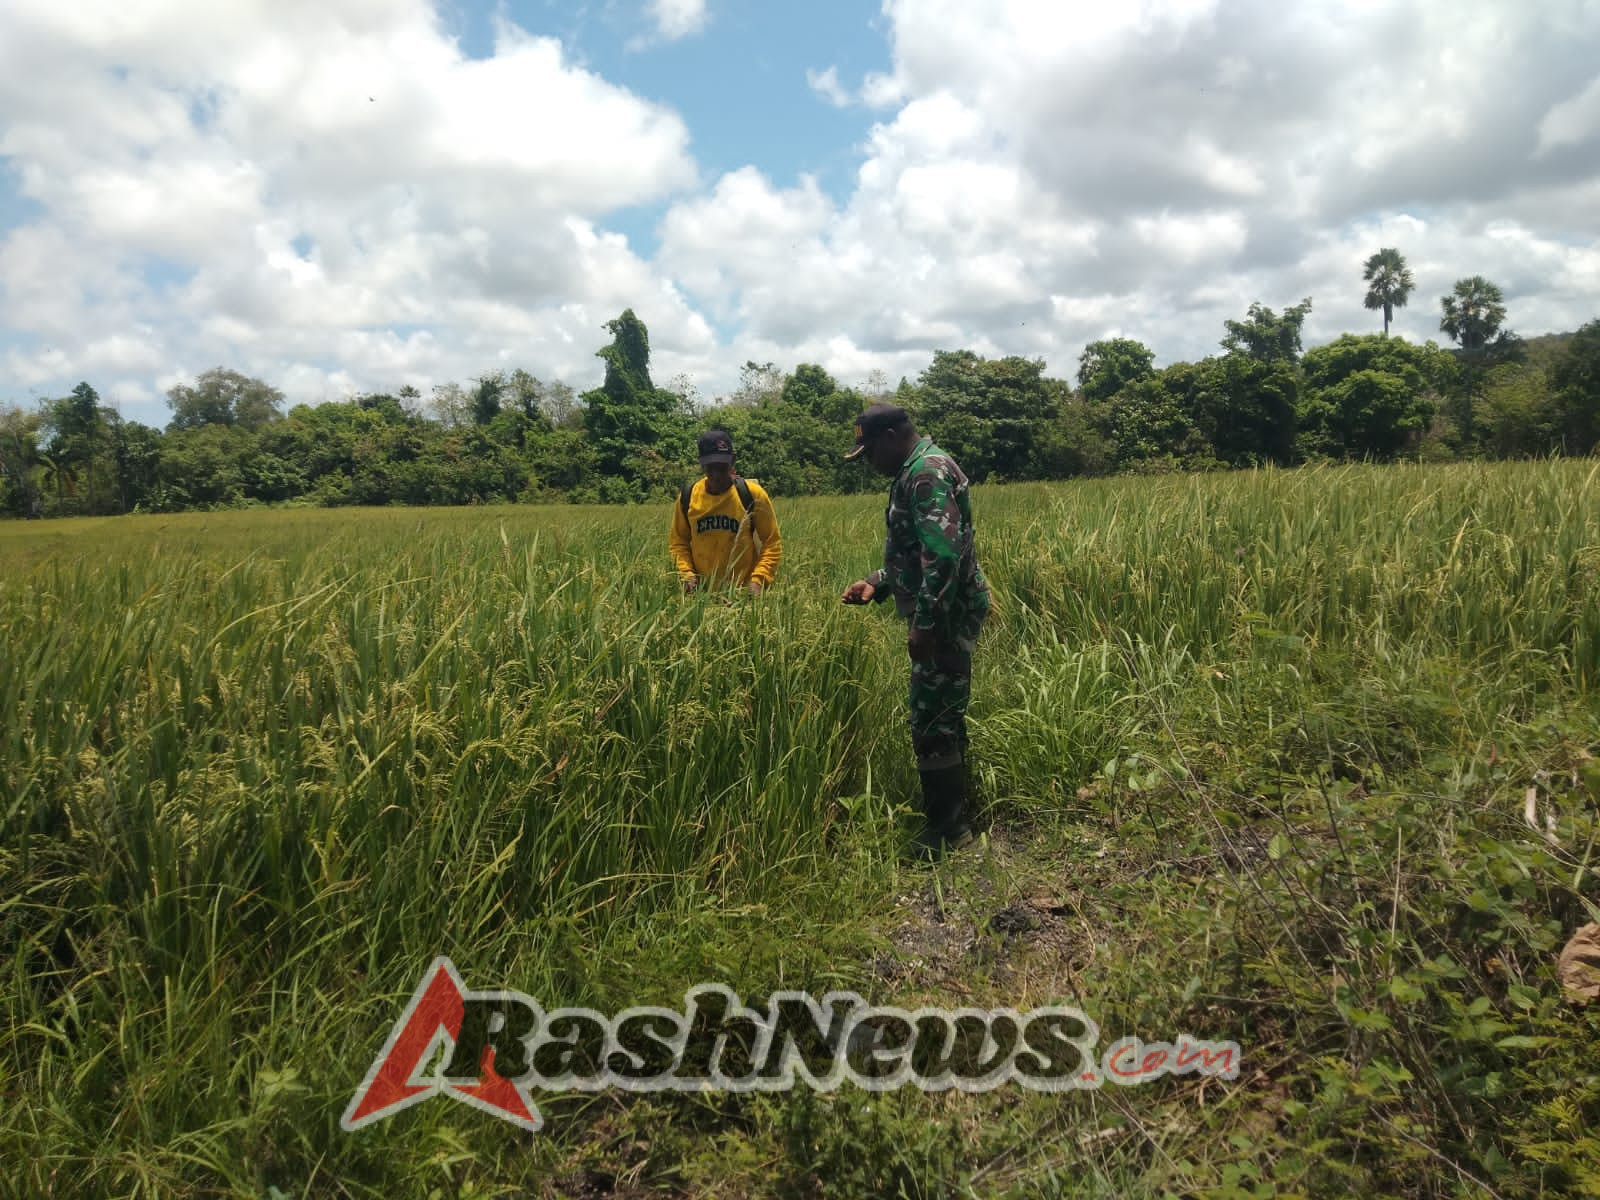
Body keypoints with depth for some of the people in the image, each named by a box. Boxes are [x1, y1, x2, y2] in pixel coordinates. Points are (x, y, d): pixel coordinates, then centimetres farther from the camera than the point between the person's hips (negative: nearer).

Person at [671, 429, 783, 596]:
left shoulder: (753, 494, -6)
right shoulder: (688, 496, 2)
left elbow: (772, 542, -2)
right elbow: (678, 541, 12)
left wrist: (758, 580, -13)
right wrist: (686, 573, -3)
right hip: (702, 591, 2)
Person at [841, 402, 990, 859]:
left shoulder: (927, 471, -17)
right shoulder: (917, 472, 17)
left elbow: (944, 554, -26)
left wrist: (925, 623, -26)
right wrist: (877, 583, 13)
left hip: (944, 616, -11)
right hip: (941, 613, 11)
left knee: (933, 723, -4)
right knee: (942, 717, 16)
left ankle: (944, 830, 6)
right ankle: (952, 818, 27)